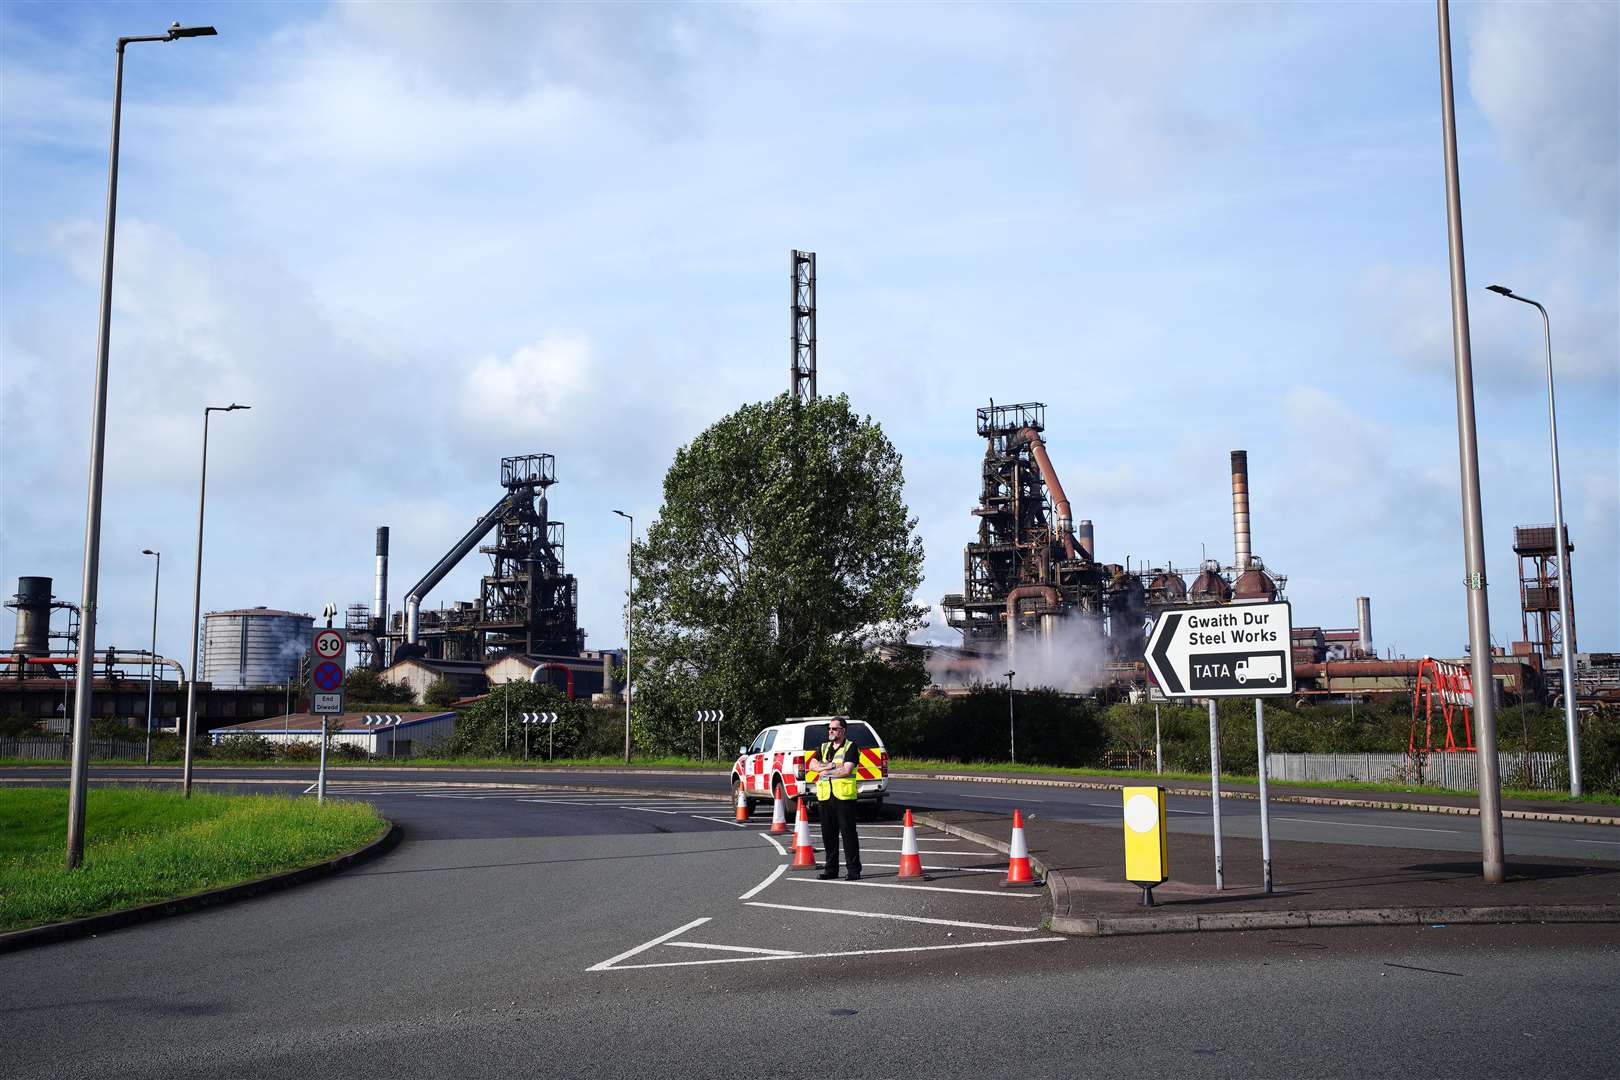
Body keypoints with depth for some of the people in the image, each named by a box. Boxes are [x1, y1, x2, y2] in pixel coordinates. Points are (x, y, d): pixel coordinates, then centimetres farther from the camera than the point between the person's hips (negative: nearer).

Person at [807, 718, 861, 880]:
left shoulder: (850, 747, 0)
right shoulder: (824, 747, 19)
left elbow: (847, 770, -12)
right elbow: (812, 765, 7)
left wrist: (826, 771, -3)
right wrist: (828, 766, -11)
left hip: (844, 796, -6)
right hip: (825, 796, 6)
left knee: (848, 833, -6)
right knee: (828, 834, 8)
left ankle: (854, 870, -3)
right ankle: (831, 869, 16)